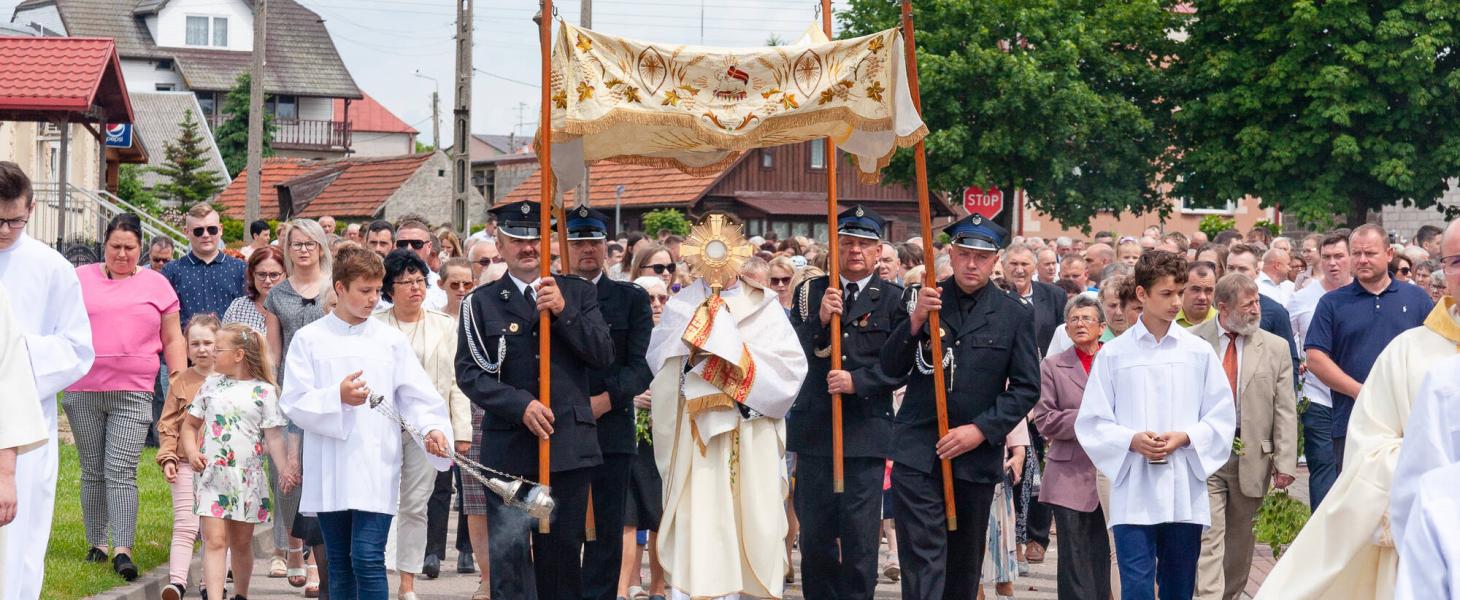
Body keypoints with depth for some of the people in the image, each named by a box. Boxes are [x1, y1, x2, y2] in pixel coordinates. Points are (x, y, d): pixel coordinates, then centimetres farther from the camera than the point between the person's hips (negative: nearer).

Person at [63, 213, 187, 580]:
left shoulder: (156, 285, 9)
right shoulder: (81, 278, 8)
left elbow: (172, 340, 11)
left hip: (133, 393, -1)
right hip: (84, 391, 1)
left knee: (121, 473, -10)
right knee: (93, 473, 8)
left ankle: (123, 551, -13)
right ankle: (97, 543, 18)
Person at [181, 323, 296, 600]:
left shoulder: (263, 391, 0)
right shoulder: (211, 385, 9)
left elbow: (274, 436, -4)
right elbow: (190, 424, 18)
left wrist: (285, 470, -17)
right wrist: (191, 452, -1)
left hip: (247, 479, -1)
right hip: (211, 475, 1)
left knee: (241, 542, 12)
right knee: (214, 540, -11)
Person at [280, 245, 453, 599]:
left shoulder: (391, 340, 6)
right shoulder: (309, 339, 4)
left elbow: (418, 396, 5)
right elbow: (293, 403, -1)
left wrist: (432, 428, -13)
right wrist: (338, 397, -16)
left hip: (376, 468, -1)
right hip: (329, 471, 1)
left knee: (368, 558, -12)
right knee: (339, 565, 9)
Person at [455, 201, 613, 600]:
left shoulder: (578, 293, 10)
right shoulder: (481, 303, 6)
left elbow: (604, 355, 1)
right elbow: (468, 372, -2)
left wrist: (563, 311, -12)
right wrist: (520, 405, -15)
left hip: (569, 444, 2)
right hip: (509, 446, -1)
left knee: (562, 552, 8)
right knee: (509, 551, -8)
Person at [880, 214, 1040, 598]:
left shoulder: (1016, 315, 2)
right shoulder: (917, 300, 3)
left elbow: (1026, 387, 1)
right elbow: (891, 368, 0)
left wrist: (980, 429, -10)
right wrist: (915, 320, -16)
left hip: (977, 455, 1)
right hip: (918, 452, -1)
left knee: (965, 562, 12)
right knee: (922, 556, -10)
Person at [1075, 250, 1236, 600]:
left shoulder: (1199, 352, 5)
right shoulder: (1114, 354, 2)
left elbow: (1222, 417, 8)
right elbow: (1092, 421, 3)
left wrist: (1185, 437, -9)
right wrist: (1131, 440, -13)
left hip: (1185, 492, 2)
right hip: (1133, 494, -2)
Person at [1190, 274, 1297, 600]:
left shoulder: (1275, 347, 5)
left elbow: (1285, 411, 1)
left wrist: (1285, 463, -5)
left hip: (1251, 459, 2)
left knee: (1239, 544, 12)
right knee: (1209, 539, -9)